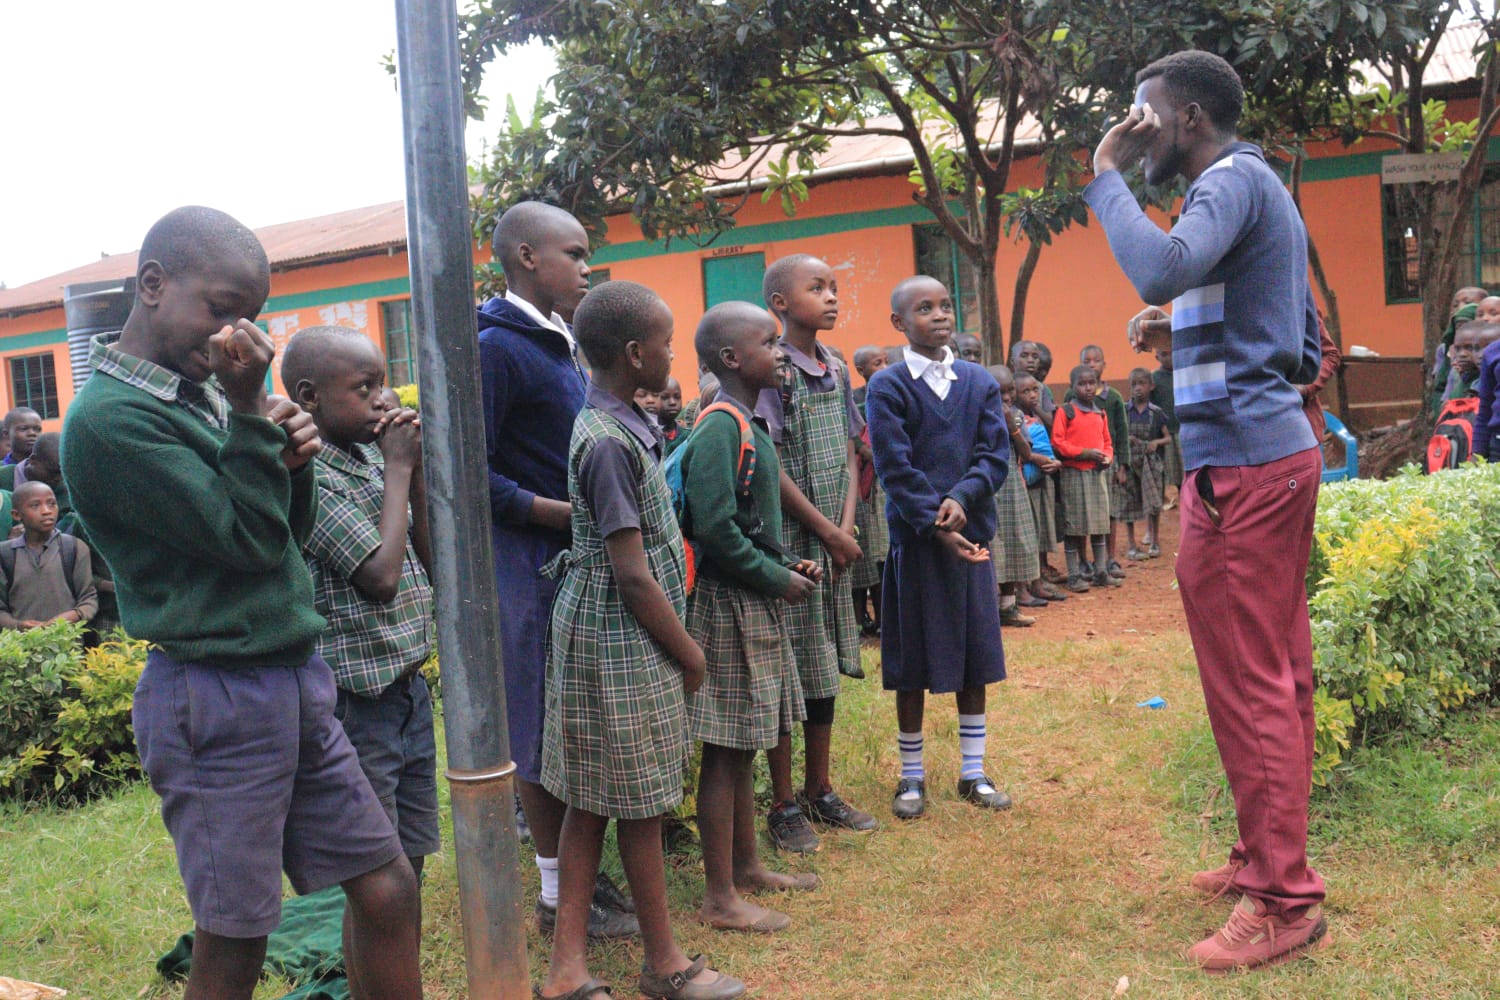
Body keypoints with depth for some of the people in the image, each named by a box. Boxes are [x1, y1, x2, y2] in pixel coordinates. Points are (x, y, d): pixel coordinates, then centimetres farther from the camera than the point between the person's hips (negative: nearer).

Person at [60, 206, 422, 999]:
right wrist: (251, 410, -18)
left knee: (387, 890, 11)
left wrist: (290, 458, -3)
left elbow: (288, 532, 15)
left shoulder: (203, 390, 9)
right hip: (217, 701, -8)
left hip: (295, 681, 8)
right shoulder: (107, 418, -15)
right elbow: (250, 539, -17)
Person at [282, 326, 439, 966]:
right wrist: (398, 471, -14)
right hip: (358, 701, -8)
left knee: (410, 865, 17)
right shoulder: (310, 475, -17)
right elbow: (382, 575, -23)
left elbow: (427, 560, 11)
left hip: (407, 687, 8)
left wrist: (415, 474, -1)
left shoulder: (372, 459, 8)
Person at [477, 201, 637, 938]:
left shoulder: (558, 344, 14)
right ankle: (558, 895, 14)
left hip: (576, 554, 9)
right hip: (531, 563, -9)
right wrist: (562, 513, -20)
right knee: (543, 732, 1)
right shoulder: (495, 348, -14)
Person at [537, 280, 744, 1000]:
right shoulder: (610, 442, -19)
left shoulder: (622, 424, 10)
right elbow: (632, 574, -19)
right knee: (640, 804, 5)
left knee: (592, 799, 11)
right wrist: (689, 654, -8)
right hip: (623, 643, -9)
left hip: (605, 637, 9)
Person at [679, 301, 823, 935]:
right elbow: (715, 531, -24)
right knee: (725, 751, -1)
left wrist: (787, 563, 7)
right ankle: (720, 898, 9)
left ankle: (746, 867, 31)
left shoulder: (749, 425, 12)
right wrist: (778, 580, -15)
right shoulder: (719, 431, -18)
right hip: (728, 604, -10)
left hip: (755, 604, 10)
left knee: (743, 747, 18)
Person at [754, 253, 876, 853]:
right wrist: (827, 531, -11)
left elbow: (850, 456, 12)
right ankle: (783, 806, 12)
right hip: (788, 541, -7)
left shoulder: (836, 370, 11)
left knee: (826, 667, 13)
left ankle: (819, 791, 26)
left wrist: (847, 527, -3)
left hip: (833, 541, 7)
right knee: (786, 673, 0)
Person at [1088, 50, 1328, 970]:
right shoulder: (1264, 191, 22)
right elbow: (1308, 351, 24)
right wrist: (1192, 340, 18)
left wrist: (1106, 176, -16)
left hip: (1240, 463, -10)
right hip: (1281, 451, 10)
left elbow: (1159, 271, -30)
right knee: (1279, 675, 14)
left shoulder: (1233, 181, -9)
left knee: (1249, 685, -6)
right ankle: (1273, 860, 25)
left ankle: (1283, 902, 1)